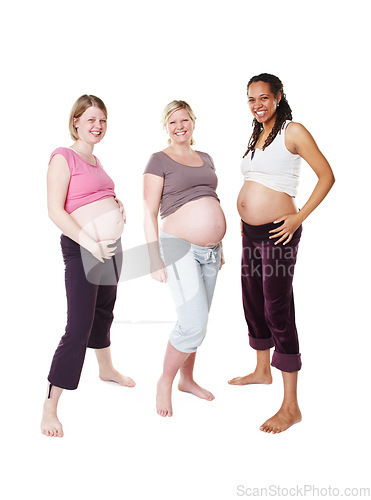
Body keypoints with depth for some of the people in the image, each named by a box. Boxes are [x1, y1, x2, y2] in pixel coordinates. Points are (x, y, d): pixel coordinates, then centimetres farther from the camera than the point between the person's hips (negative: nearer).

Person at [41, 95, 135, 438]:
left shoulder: (95, 159, 15)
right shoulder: (63, 157, -9)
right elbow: (55, 210, -16)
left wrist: (117, 205, 6)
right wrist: (90, 243, -25)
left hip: (111, 245, 8)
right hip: (82, 248, -8)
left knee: (104, 312, 23)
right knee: (79, 327, -10)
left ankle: (107, 369, 46)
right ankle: (50, 409, 1)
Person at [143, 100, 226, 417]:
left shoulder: (205, 159, 16)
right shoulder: (159, 161, -3)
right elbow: (150, 213, -7)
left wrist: (219, 246, 20)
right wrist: (154, 259, -12)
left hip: (209, 251, 7)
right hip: (179, 248, -6)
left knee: (198, 320, 13)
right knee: (194, 324, -12)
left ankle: (187, 380, 31)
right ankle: (165, 381, 12)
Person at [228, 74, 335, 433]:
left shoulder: (293, 132, -7)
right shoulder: (257, 137, 15)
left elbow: (327, 176, -9)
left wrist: (299, 217, -15)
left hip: (277, 233, -8)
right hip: (250, 233, 8)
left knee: (278, 311, -8)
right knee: (253, 302, 17)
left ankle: (290, 406, -1)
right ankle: (262, 371, 39)